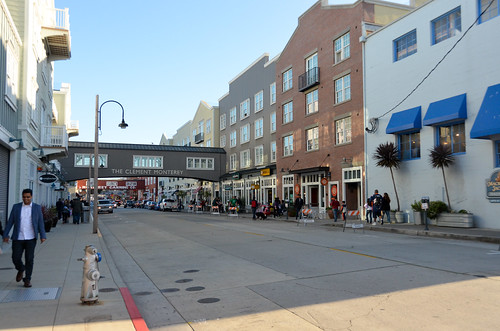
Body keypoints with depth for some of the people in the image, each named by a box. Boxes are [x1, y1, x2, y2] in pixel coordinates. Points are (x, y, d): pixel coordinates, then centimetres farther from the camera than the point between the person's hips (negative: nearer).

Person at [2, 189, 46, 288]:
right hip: (18, 238, 1)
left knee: (29, 259, 0)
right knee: (16, 258, 1)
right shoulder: (16, 207, 5)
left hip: (31, 238, -1)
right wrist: (5, 235, 1)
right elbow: (10, 222, 6)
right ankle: (21, 270, 33)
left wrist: (43, 236, -7)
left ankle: (27, 279, 14)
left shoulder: (37, 207, 3)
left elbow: (40, 223, 1)